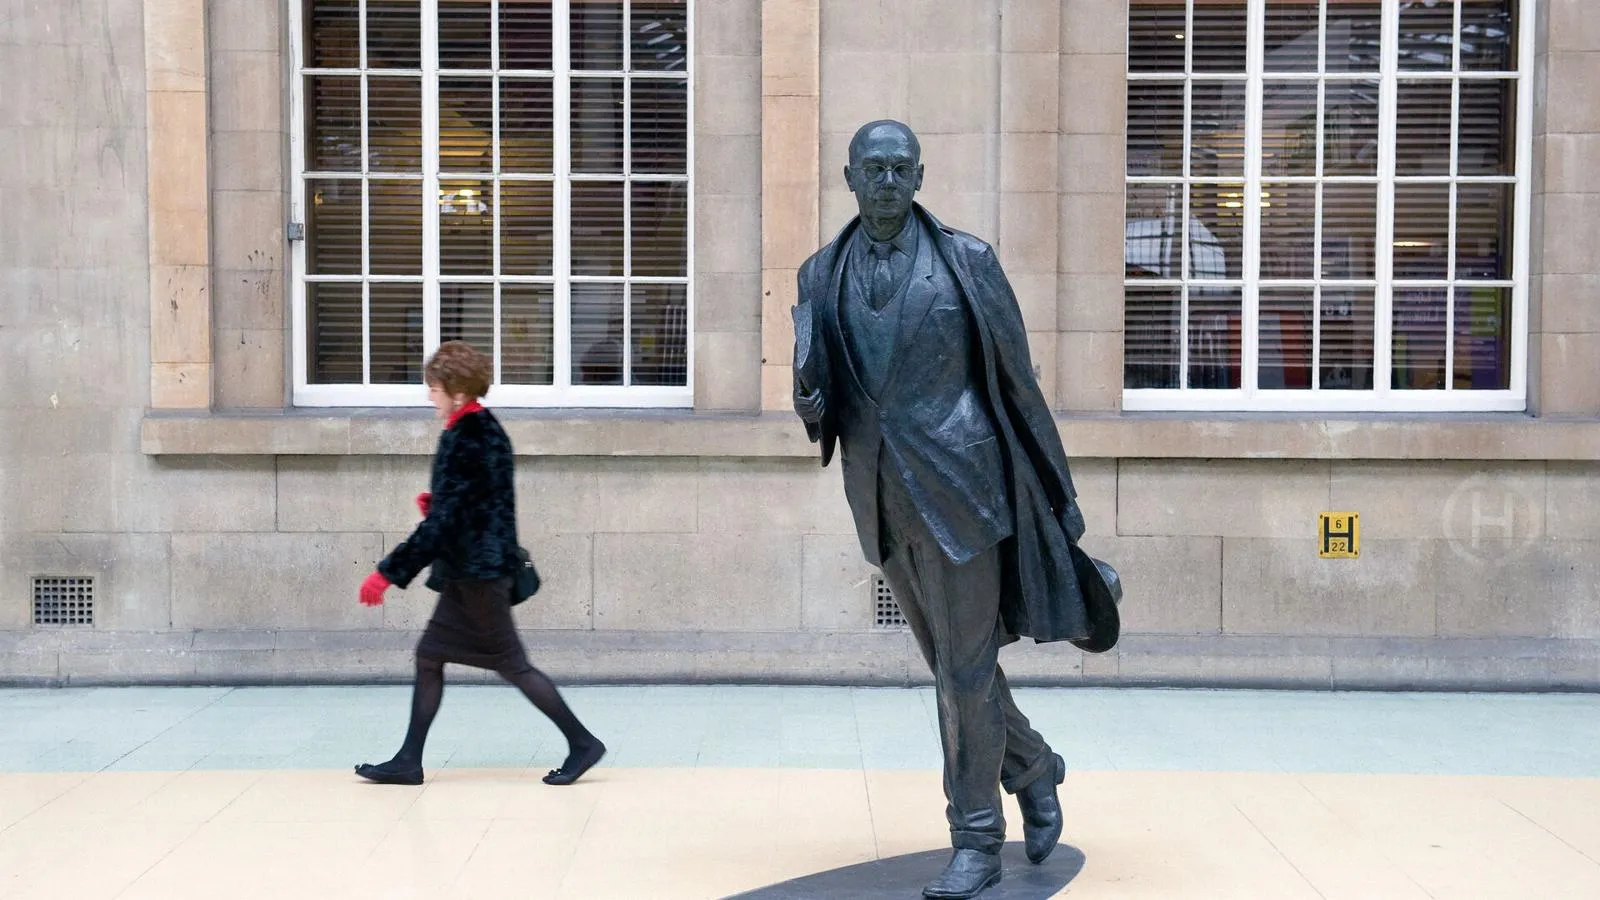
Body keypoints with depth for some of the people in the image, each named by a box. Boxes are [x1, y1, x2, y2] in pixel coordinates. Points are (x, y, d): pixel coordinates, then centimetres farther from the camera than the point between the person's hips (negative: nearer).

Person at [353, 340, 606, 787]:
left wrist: (389, 572, -18)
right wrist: (436, 504, 6)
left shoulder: (464, 441, -20)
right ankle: (409, 762, 18)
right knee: (429, 655, 12)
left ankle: (582, 743, 7)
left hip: (477, 573, -10)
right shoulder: (488, 429, 10)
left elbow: (441, 523, -22)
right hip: (474, 570, 10)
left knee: (512, 663, -2)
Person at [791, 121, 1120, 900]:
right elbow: (814, 385, 9)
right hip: (879, 497, 4)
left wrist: (1051, 490, 3)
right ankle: (1033, 770, 39)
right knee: (949, 658, 16)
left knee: (964, 663, -1)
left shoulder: (966, 260, -2)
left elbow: (1014, 376, 1)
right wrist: (810, 404, -16)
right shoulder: (821, 275, 8)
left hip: (958, 481, -4)